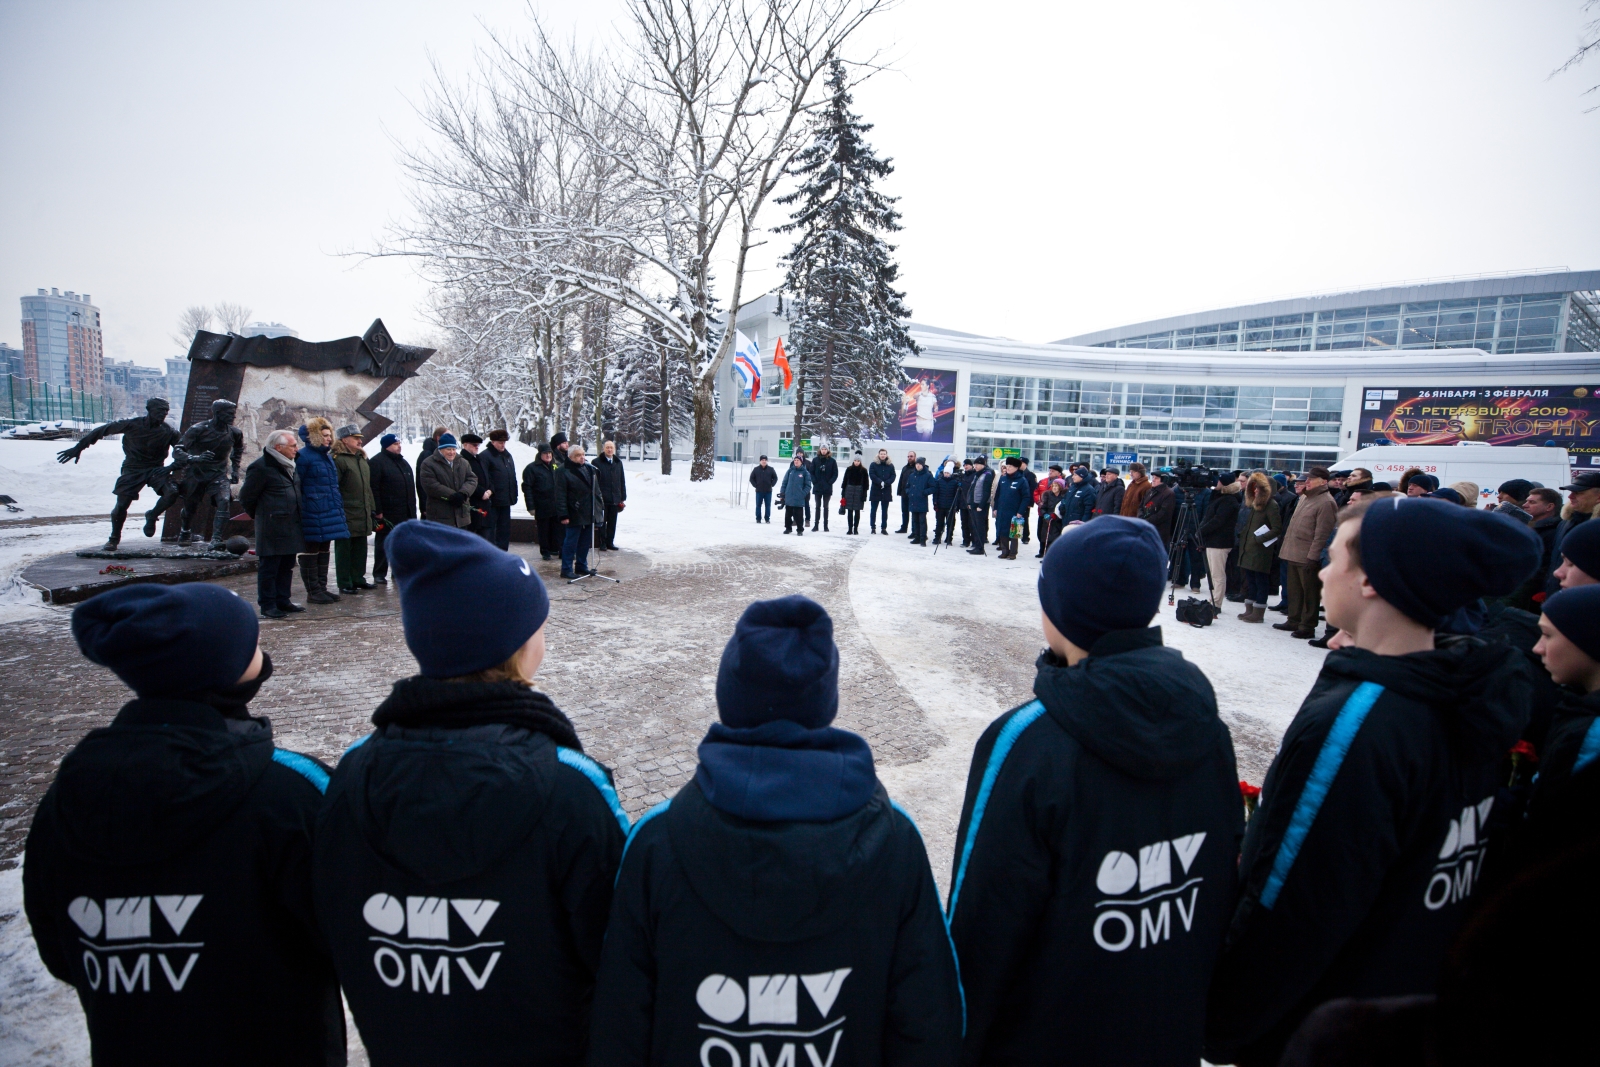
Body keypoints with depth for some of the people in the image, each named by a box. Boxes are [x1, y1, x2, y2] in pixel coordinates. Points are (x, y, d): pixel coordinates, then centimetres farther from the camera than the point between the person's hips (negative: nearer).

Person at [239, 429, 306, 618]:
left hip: (291, 529, 9)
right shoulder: (261, 467, -13)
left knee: (287, 566, 14)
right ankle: (267, 605, 6)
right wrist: (260, 515, 3)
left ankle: (283, 601, 22)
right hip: (272, 529, -9)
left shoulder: (288, 466, 15)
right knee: (269, 567, 0)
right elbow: (246, 497, -8)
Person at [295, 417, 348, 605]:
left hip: (329, 513, 9)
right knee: (311, 551, -1)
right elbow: (296, 486, -12)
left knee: (323, 551, 13)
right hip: (313, 514, -9)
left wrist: (338, 507, 17)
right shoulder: (304, 456, -10)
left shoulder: (327, 455, 17)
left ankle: (321, 588, 21)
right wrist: (301, 510, -15)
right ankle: (313, 592, 4)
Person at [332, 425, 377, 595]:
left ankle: (358, 579, 23)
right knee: (344, 549, 1)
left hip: (362, 515, 8)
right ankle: (345, 584, 6)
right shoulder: (338, 460, -10)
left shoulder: (362, 459, 17)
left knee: (360, 549, 13)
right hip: (346, 515, -8)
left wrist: (372, 510, 19)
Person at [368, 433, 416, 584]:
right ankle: (379, 573, 8)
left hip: (405, 513, 7)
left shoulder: (403, 462, 17)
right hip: (387, 513, -7)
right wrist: (377, 511, -20)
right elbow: (373, 488, -14)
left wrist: (413, 509, 17)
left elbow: (411, 487, 22)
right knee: (384, 543, 1)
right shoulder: (377, 462, -8)